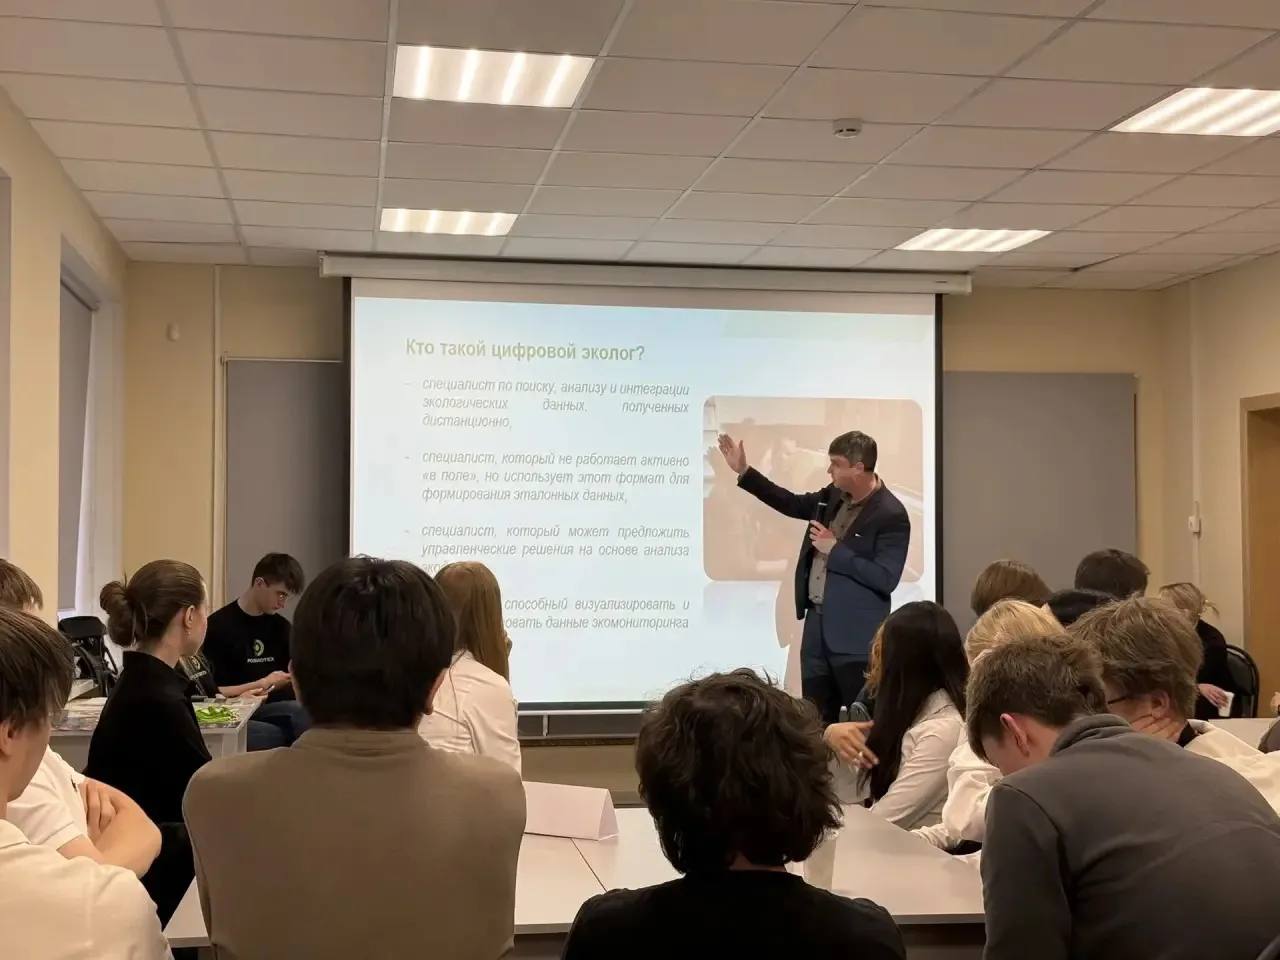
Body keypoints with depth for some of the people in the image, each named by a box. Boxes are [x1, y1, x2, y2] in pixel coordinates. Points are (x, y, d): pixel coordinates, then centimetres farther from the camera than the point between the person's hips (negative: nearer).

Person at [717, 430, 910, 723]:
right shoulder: (834, 495, 6)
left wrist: (835, 550, -18)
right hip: (817, 621, 8)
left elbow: (886, 579, -21)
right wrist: (744, 472, 16)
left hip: (855, 634, -7)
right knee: (816, 718, 14)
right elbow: (793, 504, 21)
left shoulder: (891, 515, -17)